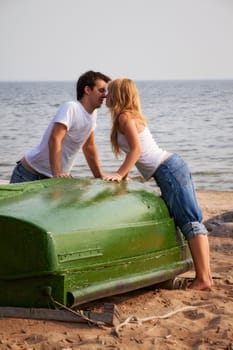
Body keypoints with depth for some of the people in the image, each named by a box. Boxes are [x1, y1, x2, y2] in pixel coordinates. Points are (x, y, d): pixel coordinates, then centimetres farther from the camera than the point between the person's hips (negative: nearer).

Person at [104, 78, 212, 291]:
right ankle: (204, 276, 7)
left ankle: (204, 279, -13)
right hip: (172, 165, 10)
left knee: (190, 222, -12)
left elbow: (137, 149, -17)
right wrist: (122, 176, 23)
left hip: (167, 170, -10)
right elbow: (134, 152, 23)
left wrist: (119, 174, -17)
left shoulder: (124, 116, -8)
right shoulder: (132, 116, 20)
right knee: (191, 220, 6)